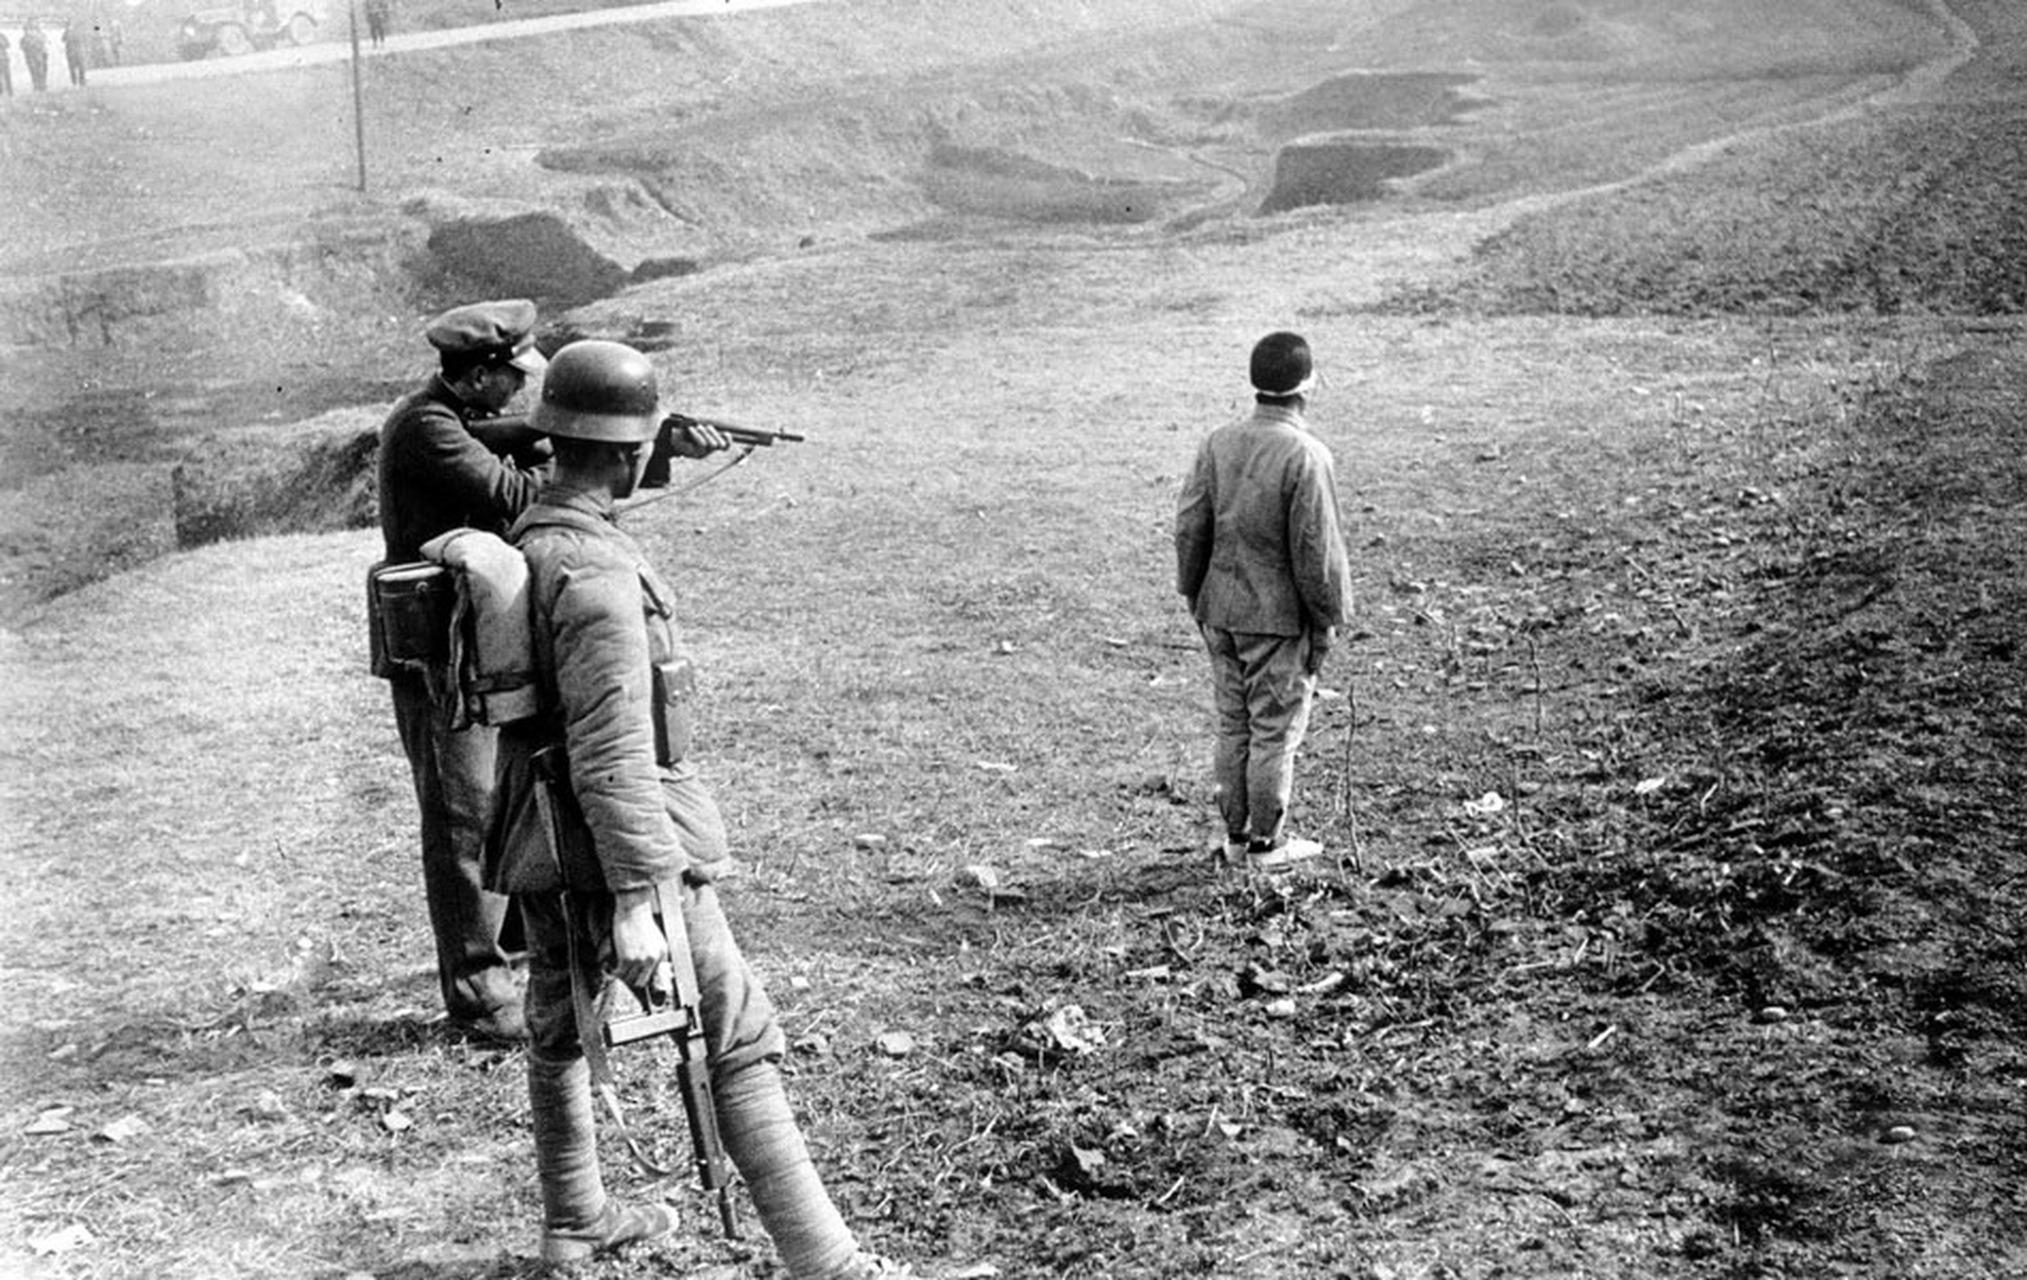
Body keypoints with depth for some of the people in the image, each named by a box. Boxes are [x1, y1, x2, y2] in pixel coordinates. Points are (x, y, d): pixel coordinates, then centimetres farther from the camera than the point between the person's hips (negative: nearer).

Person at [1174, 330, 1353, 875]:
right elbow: (1317, 550, -16)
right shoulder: (1306, 456, -18)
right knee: (1275, 729, 6)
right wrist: (1328, 619, -5)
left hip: (1221, 610, 6)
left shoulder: (1217, 443, 0)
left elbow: (1189, 527, 4)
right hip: (1279, 617, -6)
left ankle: (1236, 834, 25)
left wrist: (1194, 596, 15)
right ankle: (1266, 844, 15)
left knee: (1233, 725, 15)